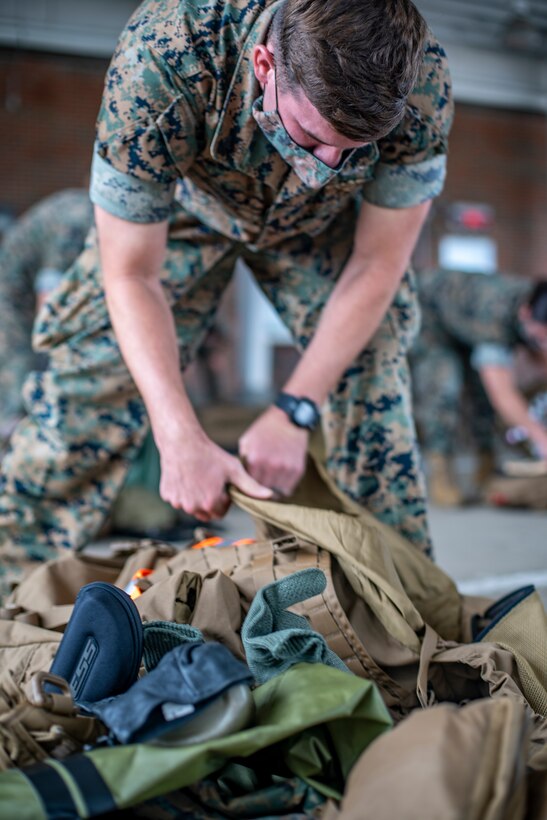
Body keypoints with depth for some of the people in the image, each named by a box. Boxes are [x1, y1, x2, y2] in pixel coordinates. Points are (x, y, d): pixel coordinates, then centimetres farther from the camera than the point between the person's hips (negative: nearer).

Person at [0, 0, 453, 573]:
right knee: (92, 373, -9)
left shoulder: (421, 82, -38)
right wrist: (180, 438, -43)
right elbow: (131, 275, -33)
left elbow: (376, 266, -24)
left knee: (374, 373, -11)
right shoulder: (158, 62, -43)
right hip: (187, 206, -1)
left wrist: (292, 413, -30)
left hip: (318, 222, 2)